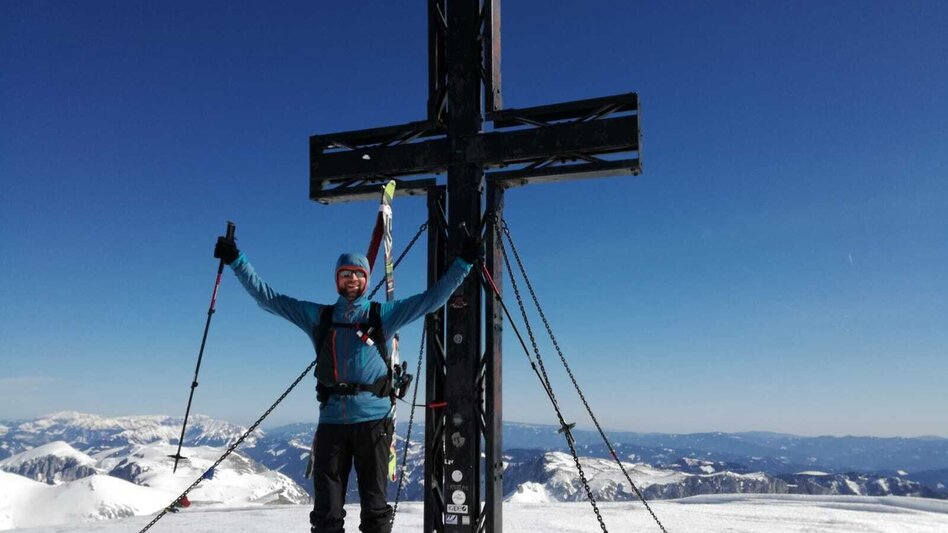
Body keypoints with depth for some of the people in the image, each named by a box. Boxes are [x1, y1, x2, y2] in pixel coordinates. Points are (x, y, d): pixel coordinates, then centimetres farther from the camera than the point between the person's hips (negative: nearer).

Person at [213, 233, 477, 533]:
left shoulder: (384, 315, 7)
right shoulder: (318, 316, 12)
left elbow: (433, 298, 4)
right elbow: (268, 298, 13)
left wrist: (463, 261, -2)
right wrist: (236, 261, 9)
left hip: (374, 418, -2)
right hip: (331, 419, 2)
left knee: (374, 501, 4)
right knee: (326, 506, 6)